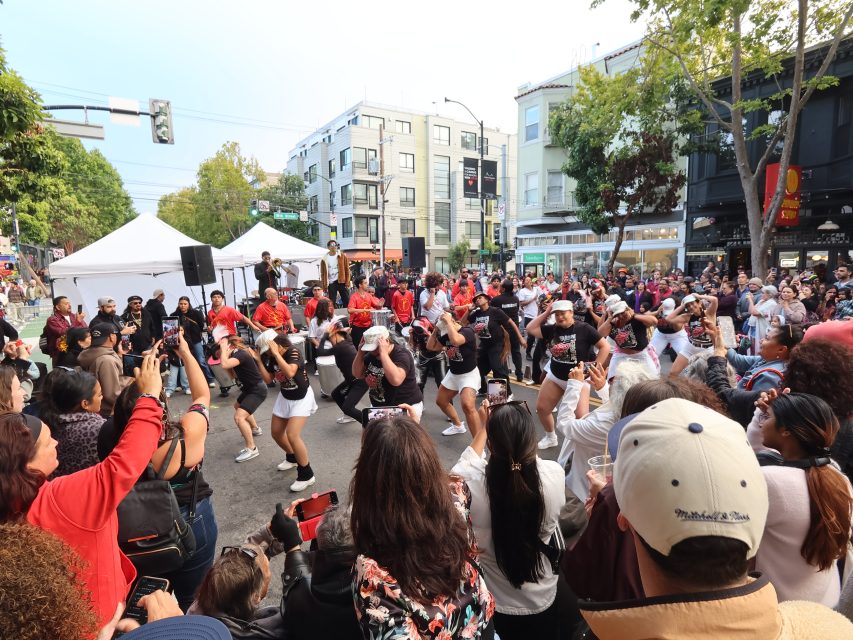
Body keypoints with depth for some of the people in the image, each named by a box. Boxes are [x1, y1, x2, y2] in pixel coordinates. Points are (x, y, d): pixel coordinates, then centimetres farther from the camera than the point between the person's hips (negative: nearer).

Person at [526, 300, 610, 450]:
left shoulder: (583, 329, -15)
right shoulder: (552, 329, -2)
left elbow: (605, 346, -13)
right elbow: (530, 329, -3)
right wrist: (546, 313, -7)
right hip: (555, 376, 5)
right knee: (541, 408, 8)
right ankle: (551, 437, 31)